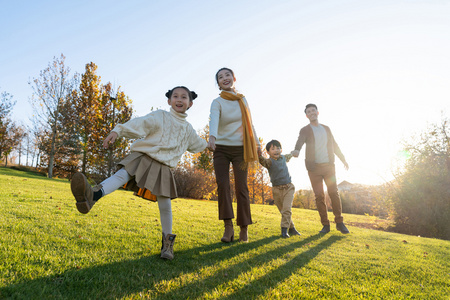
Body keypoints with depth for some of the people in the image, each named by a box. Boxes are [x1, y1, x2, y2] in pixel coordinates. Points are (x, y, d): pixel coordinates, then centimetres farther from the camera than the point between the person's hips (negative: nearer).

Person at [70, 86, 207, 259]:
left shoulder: (188, 129, 18)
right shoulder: (160, 116, 3)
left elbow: (196, 143, 38)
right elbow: (140, 124, -13)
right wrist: (118, 131, -28)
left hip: (163, 166, 3)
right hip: (143, 156, -2)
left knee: (165, 205, -4)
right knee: (122, 175, -30)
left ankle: (167, 241, 11)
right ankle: (92, 196, -55)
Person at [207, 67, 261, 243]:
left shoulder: (242, 100, 9)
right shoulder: (217, 102, -3)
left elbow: (249, 123, 15)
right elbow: (214, 119, -25)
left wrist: (257, 143, 13)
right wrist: (212, 136, -44)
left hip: (240, 149, 2)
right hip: (221, 149, -1)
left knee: (241, 187, -2)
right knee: (222, 184, -14)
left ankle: (244, 228, 7)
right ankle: (228, 227, -9)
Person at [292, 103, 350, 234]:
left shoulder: (326, 129, 14)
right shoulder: (305, 130, 0)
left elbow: (334, 145, 22)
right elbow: (300, 141, -21)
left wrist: (343, 159, 23)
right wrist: (296, 150, -43)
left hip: (328, 165, 3)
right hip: (314, 167, -2)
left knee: (334, 193, -2)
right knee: (319, 196, -1)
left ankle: (339, 223, 8)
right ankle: (325, 225, 7)